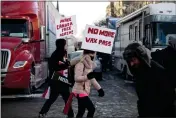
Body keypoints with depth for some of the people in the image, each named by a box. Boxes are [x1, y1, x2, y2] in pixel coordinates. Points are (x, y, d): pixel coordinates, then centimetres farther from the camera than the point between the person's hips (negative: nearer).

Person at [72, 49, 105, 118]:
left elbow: (92, 78, 20)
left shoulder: (89, 65, 12)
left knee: (81, 112, 14)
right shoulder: (80, 64, -17)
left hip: (85, 91, 9)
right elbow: (77, 78, -27)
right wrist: (87, 76, -41)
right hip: (80, 91, -9)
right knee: (91, 109, -12)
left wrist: (99, 88, 17)